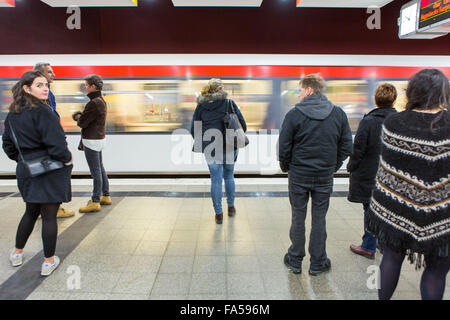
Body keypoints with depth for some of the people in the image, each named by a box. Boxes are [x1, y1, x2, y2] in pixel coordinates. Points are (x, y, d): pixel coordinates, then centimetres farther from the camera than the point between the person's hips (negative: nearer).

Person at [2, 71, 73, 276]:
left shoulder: (12, 114, 7)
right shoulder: (43, 112, -18)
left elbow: (8, 145, 15)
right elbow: (56, 145, -23)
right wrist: (67, 159, -6)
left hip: (26, 172, 7)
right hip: (50, 172, -7)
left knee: (31, 212, 25)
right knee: (49, 216, 4)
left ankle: (17, 253, 38)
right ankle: (49, 262, 16)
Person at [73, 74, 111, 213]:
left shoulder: (94, 103, -19)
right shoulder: (101, 101, 13)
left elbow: (82, 122, -15)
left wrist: (78, 117, 4)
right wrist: (81, 116, 2)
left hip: (92, 140, -10)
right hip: (99, 138, 10)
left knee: (95, 171, -5)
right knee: (100, 169, 17)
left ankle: (95, 202, 1)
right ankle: (106, 196, 27)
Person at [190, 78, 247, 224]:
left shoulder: (201, 106, 4)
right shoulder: (229, 103, 0)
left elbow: (193, 129, 5)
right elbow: (243, 125, 1)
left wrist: (202, 143, 15)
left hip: (210, 148, 0)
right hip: (229, 146, 0)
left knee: (216, 179, 6)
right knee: (229, 176, 18)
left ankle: (218, 213, 11)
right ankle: (231, 207, 30)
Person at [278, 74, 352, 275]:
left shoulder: (294, 114, -10)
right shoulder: (338, 114, 0)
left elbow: (283, 146, -8)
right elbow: (347, 146, 3)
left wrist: (286, 167, 8)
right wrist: (334, 166, 14)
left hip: (299, 175, -2)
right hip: (325, 176, 2)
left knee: (298, 218, 11)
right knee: (319, 219, 12)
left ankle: (295, 261, 24)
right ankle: (318, 263, 23)